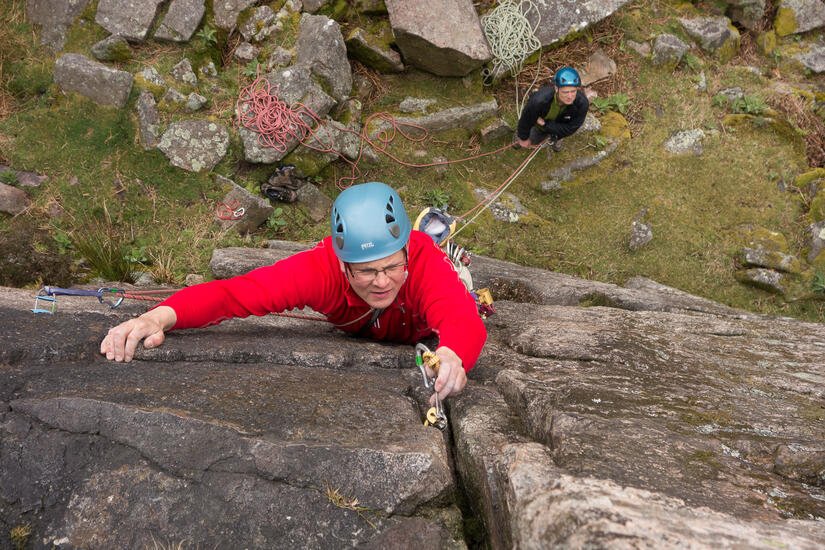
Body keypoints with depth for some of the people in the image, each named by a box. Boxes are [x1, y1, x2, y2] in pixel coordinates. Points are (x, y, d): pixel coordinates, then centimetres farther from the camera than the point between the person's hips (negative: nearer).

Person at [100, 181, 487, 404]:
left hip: (422, 334, -1)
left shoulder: (422, 259, -49)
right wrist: (161, 316, -71)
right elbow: (233, 293, -53)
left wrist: (452, 356, -89)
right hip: (355, 334, 1)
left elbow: (464, 321, -64)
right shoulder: (324, 266, -47)